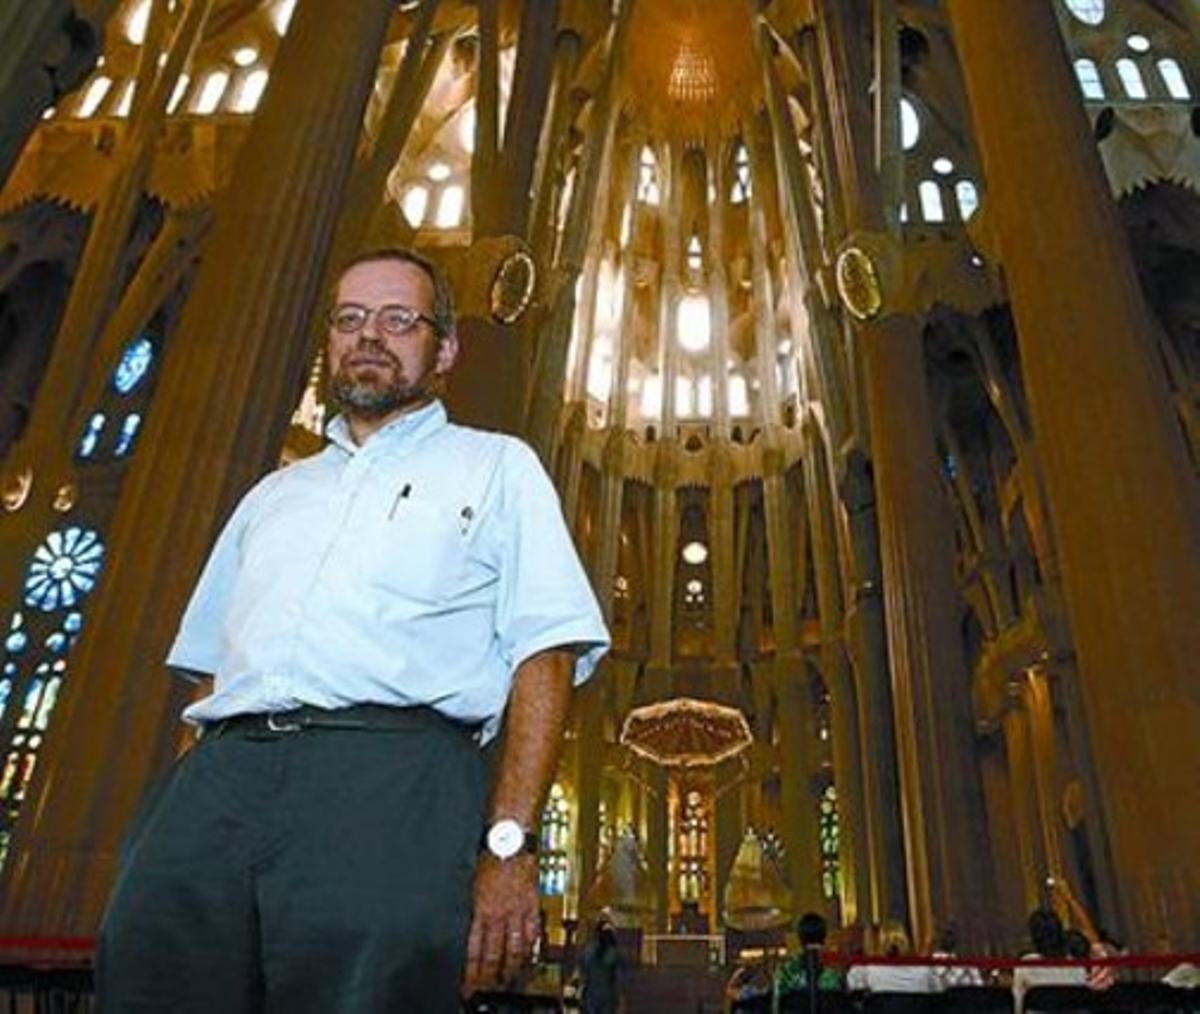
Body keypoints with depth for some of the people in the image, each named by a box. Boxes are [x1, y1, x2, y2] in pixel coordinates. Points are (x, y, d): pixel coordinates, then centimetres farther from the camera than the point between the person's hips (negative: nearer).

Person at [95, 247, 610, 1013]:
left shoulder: (497, 468, 15)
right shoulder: (275, 493, 31)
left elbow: (545, 654, 2)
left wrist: (510, 842, -10)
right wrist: (180, 811, 10)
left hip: (393, 773, -4)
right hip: (219, 775, 4)